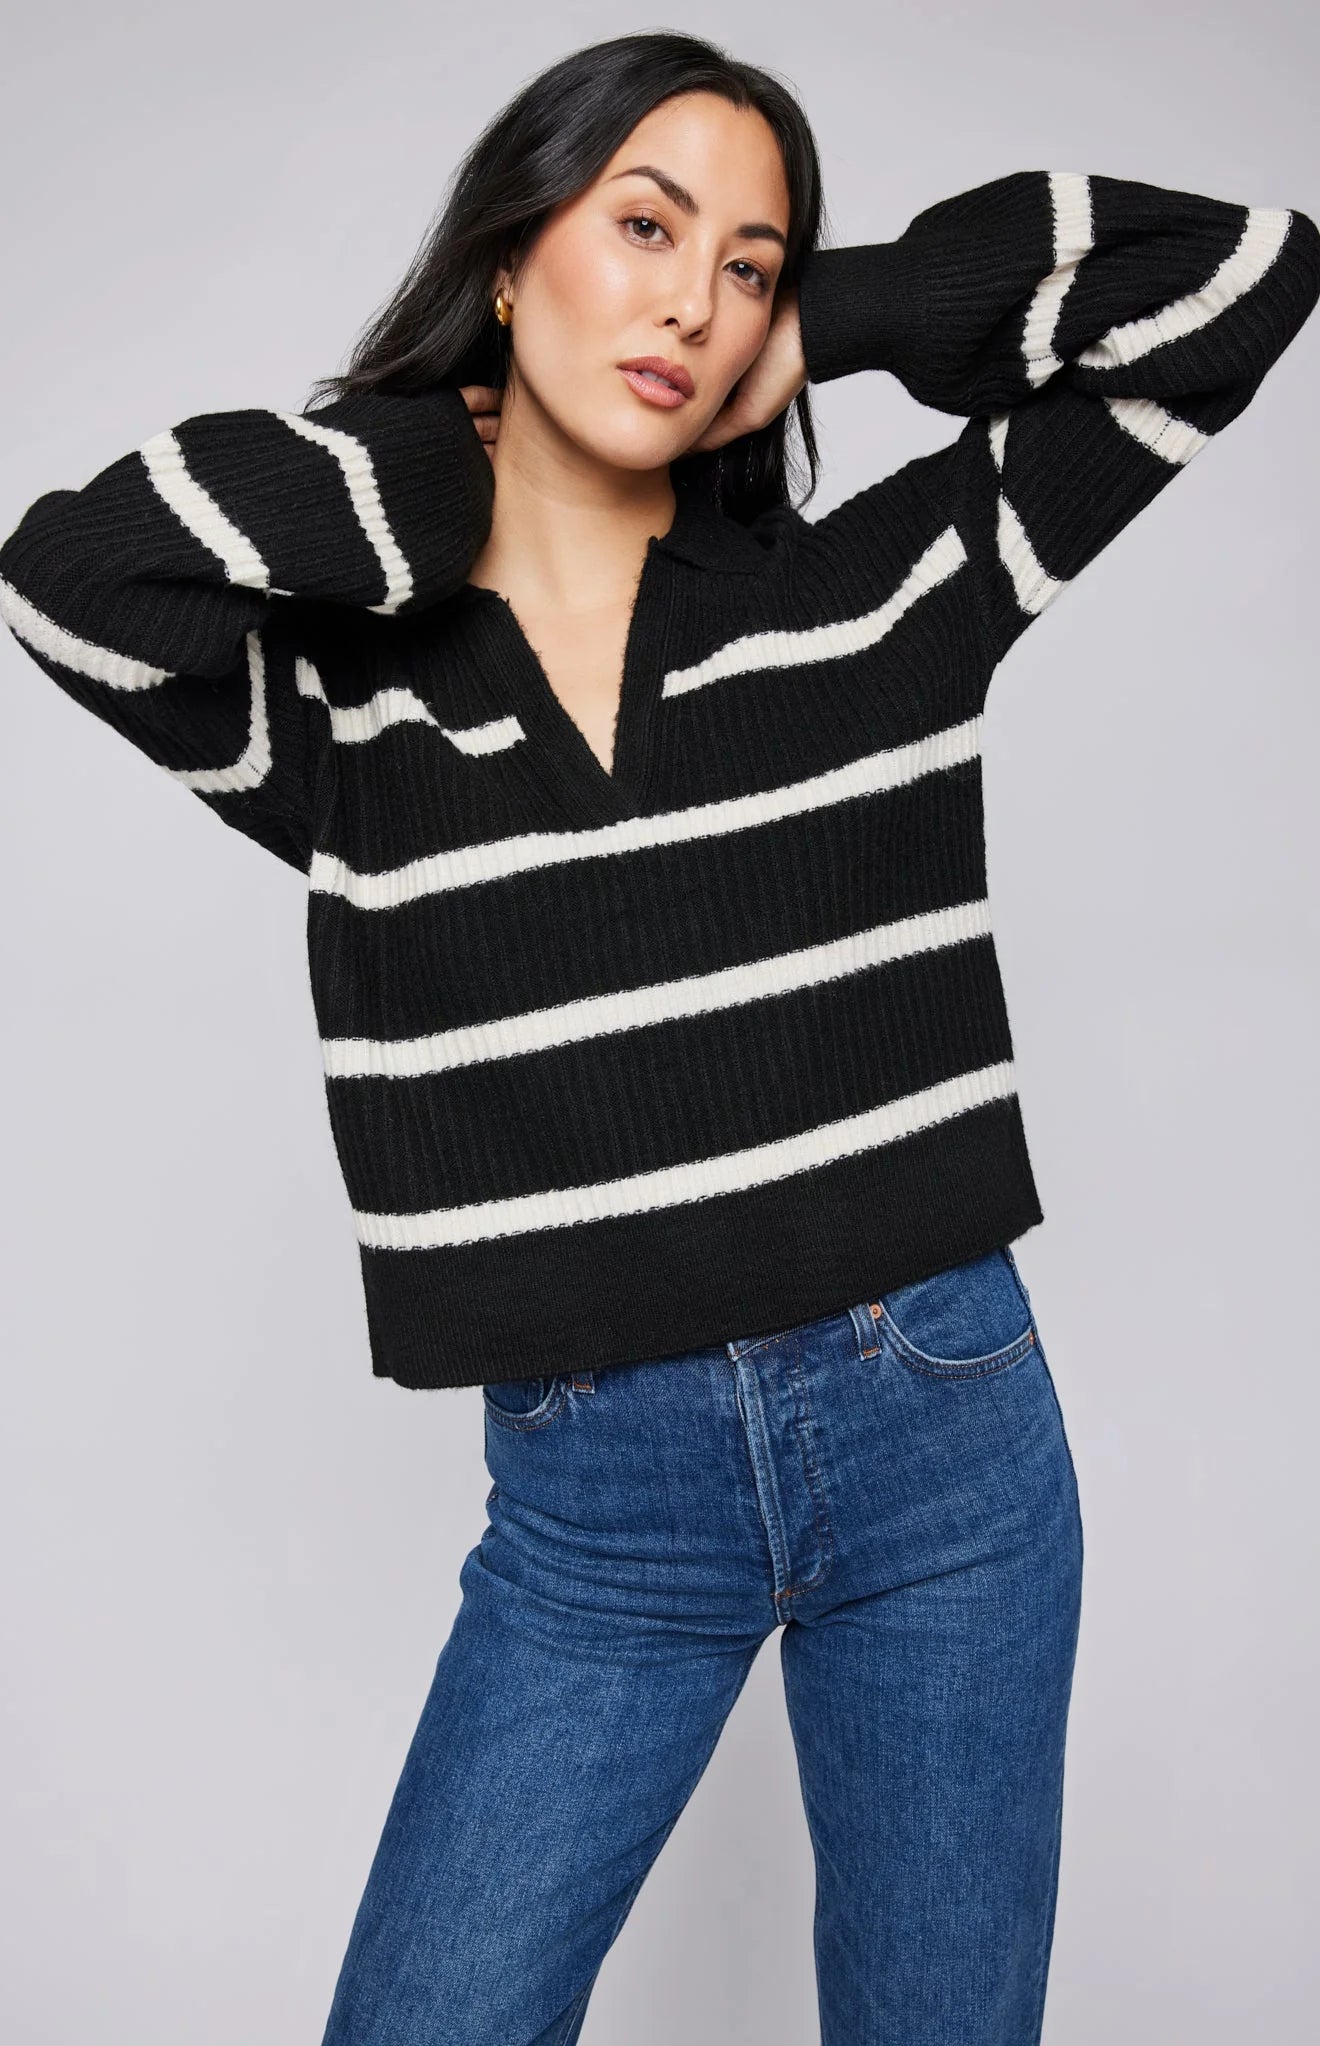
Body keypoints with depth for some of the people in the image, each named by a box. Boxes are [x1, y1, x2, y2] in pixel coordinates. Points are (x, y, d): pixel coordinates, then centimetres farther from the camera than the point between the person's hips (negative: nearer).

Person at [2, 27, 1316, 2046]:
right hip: (587, 1502, 0)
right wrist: (451, 462, -8)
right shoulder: (340, 695, -1)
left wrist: (822, 329, 0)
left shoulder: (881, 588, 0)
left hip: (946, 1435, 1)